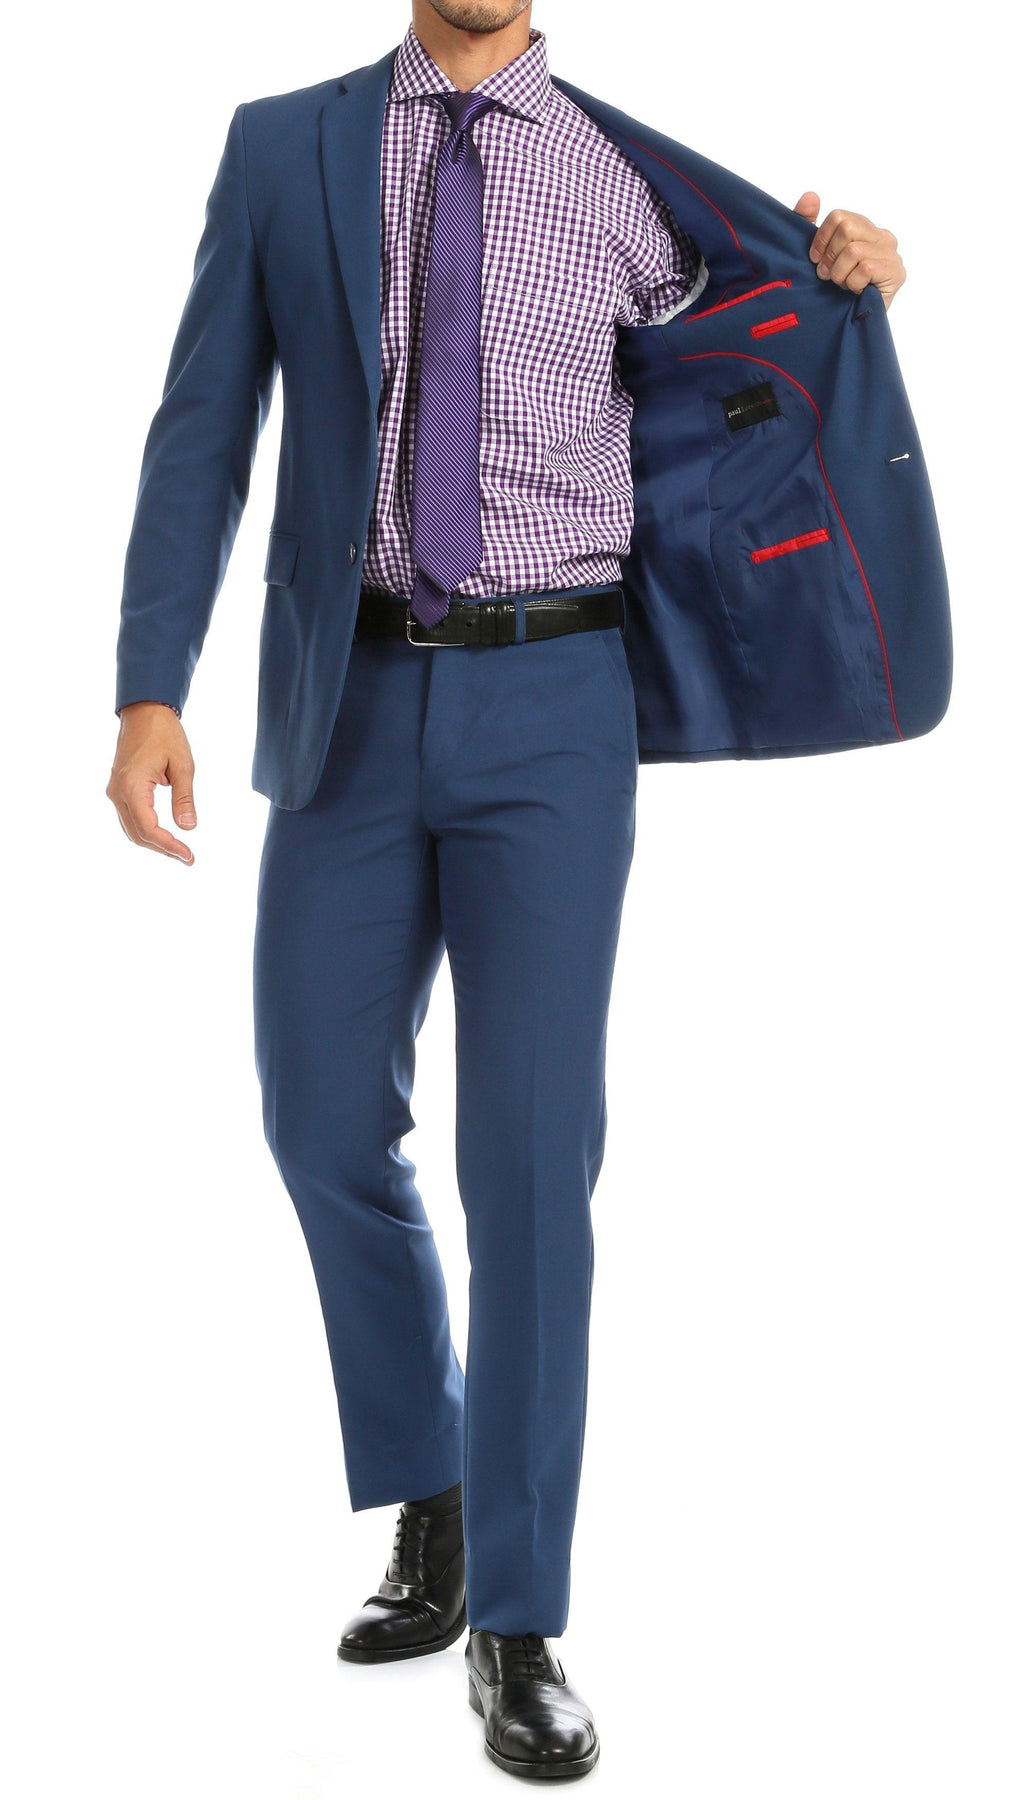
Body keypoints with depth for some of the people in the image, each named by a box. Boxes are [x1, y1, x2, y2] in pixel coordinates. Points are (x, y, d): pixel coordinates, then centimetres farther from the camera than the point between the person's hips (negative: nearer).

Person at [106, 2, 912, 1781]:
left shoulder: (631, 178, 5)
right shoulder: (280, 150, 7)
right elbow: (202, 438, 4)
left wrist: (855, 268, 0)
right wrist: (147, 693, -5)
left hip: (552, 715, -2)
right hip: (354, 711, 2)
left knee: (530, 1153, -7)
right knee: (330, 1128, 5)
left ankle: (517, 1627, 4)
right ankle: (431, 1501, 30)